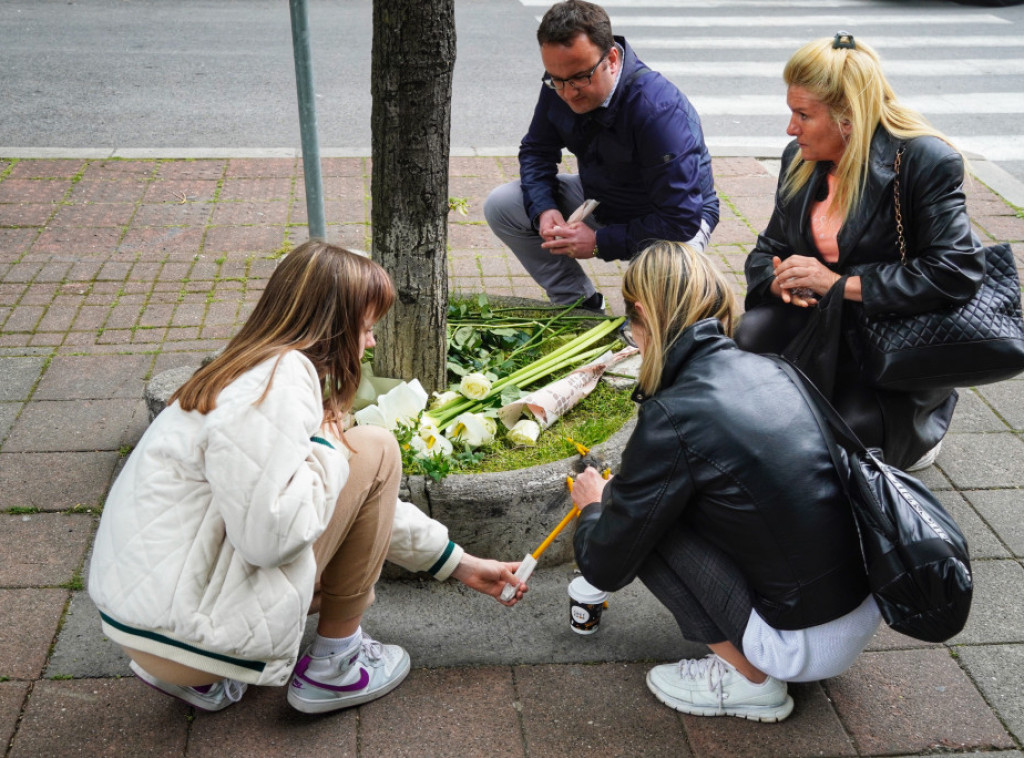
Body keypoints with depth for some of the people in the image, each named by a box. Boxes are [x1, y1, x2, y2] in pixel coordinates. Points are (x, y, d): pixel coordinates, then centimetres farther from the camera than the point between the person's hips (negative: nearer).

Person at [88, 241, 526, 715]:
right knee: (375, 451, -6)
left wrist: (461, 564, 24)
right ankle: (334, 665, 7)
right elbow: (271, 534, -28)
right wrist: (328, 447, -10)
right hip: (185, 630, -10)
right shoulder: (282, 378, -18)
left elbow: (367, 502, 20)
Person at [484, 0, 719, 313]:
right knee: (500, 205, -6)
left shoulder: (661, 110, -35)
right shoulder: (559, 88, -15)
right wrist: (543, 209, -17)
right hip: (597, 197, 7)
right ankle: (580, 303, 3)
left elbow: (682, 220, -34)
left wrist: (601, 243, -29)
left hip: (677, 220, -7)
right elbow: (536, 150, 3)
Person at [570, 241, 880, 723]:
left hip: (813, 643, -7)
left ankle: (750, 681, 7)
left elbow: (605, 569, -8)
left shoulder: (672, 418, -20)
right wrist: (622, 490, 29)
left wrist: (593, 506, 15)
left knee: (641, 516, -3)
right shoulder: (768, 369, 1)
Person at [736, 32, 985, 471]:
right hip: (822, 324, 5)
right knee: (748, 340, -25)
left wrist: (840, 284, -26)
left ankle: (919, 419, 12)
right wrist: (781, 281, -16)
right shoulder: (800, 159, 2)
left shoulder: (926, 162, -17)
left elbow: (956, 272, -26)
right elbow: (768, 251, 11)